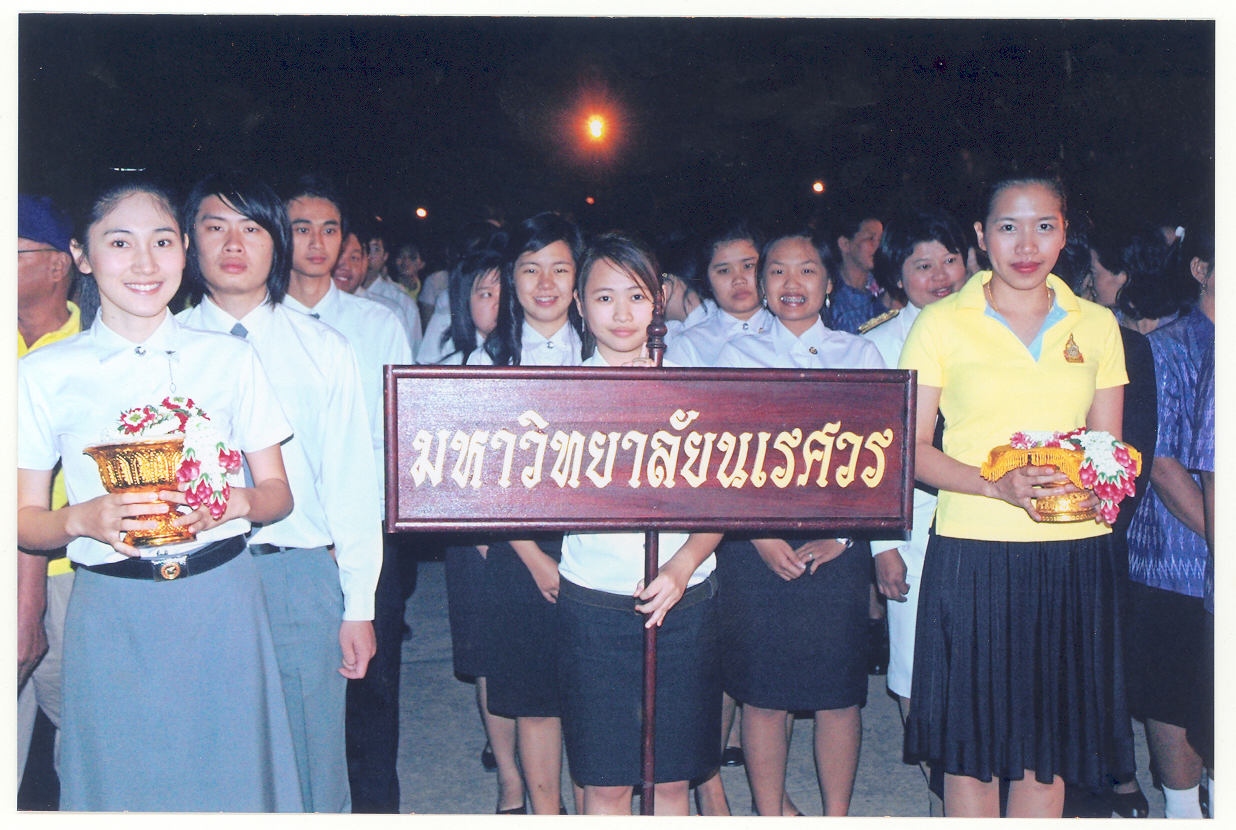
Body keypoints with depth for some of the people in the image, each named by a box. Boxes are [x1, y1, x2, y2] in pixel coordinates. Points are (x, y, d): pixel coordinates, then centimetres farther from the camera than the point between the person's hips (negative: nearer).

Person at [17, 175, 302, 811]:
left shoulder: (231, 358, 5)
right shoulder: (43, 373, 1)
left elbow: (278, 492, 8)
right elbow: (24, 519, 3)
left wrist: (238, 502, -14)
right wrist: (85, 518, -18)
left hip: (224, 599, 1)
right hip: (112, 613, -1)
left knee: (233, 778, 8)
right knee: (124, 782, 8)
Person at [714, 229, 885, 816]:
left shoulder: (859, 353, 9)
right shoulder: (738, 354, 7)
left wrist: (844, 533, -7)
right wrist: (761, 536, -9)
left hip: (837, 545, 1)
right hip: (756, 546, 0)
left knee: (839, 690, 4)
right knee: (762, 691, 4)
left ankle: (837, 816, 21)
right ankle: (769, 816, 21)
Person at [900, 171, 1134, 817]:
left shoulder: (1096, 325, 10)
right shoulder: (941, 323, 2)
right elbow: (910, 447, -1)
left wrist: (1087, 486, -10)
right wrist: (997, 486, -17)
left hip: (1074, 553, 3)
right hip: (972, 553, -2)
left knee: (1050, 739, 8)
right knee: (972, 738, 3)